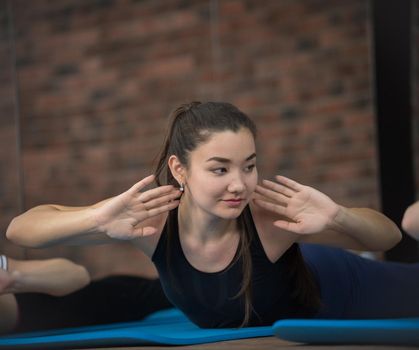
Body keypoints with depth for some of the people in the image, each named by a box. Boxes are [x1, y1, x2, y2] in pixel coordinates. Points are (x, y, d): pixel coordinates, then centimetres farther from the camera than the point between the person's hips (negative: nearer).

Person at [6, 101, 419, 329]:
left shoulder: (271, 217, -40)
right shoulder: (151, 219, -35)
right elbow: (20, 229, -36)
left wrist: (337, 217, -51)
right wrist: (100, 218, -55)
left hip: (326, 295, -2)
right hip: (241, 335, 2)